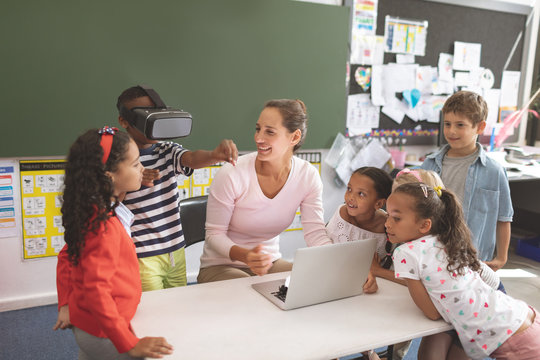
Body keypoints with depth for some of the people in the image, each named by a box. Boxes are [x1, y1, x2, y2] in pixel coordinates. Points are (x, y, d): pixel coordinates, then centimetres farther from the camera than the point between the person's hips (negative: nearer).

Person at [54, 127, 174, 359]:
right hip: (104, 337, -9)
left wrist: (66, 304, 15)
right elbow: (96, 290, -30)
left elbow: (66, 257, 12)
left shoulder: (90, 212, 1)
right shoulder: (105, 225, -27)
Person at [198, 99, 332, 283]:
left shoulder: (308, 176, -10)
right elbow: (214, 234, -15)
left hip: (270, 263, 5)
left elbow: (315, 233, -11)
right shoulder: (231, 174, -21)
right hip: (221, 266, -4)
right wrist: (245, 256, -35)